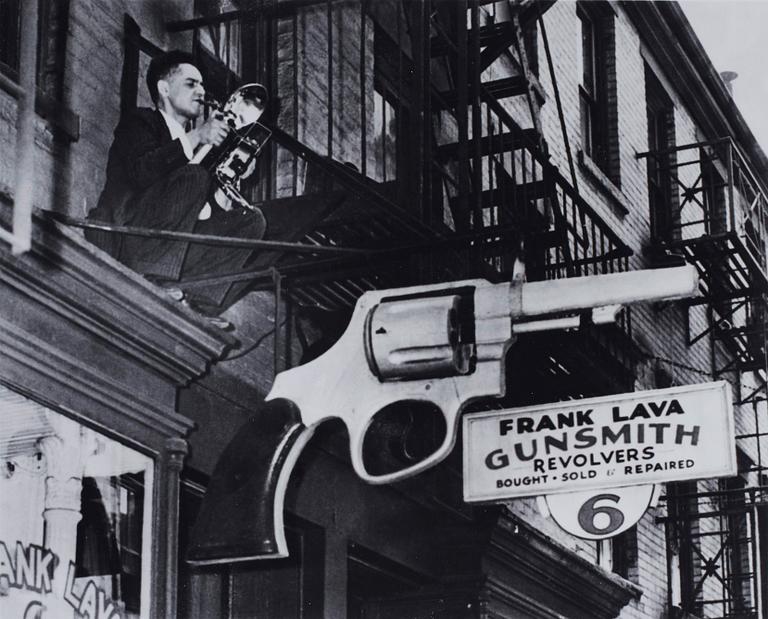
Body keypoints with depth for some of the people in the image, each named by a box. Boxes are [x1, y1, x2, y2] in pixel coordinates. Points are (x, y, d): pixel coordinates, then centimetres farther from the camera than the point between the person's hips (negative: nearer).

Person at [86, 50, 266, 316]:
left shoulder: (191, 136, 24)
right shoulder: (140, 121, 3)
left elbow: (198, 206, 16)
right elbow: (140, 172, -20)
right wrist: (195, 138, -22)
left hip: (170, 242, 7)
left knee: (251, 219, -1)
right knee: (194, 176, -25)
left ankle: (189, 293, -18)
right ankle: (153, 282, -30)